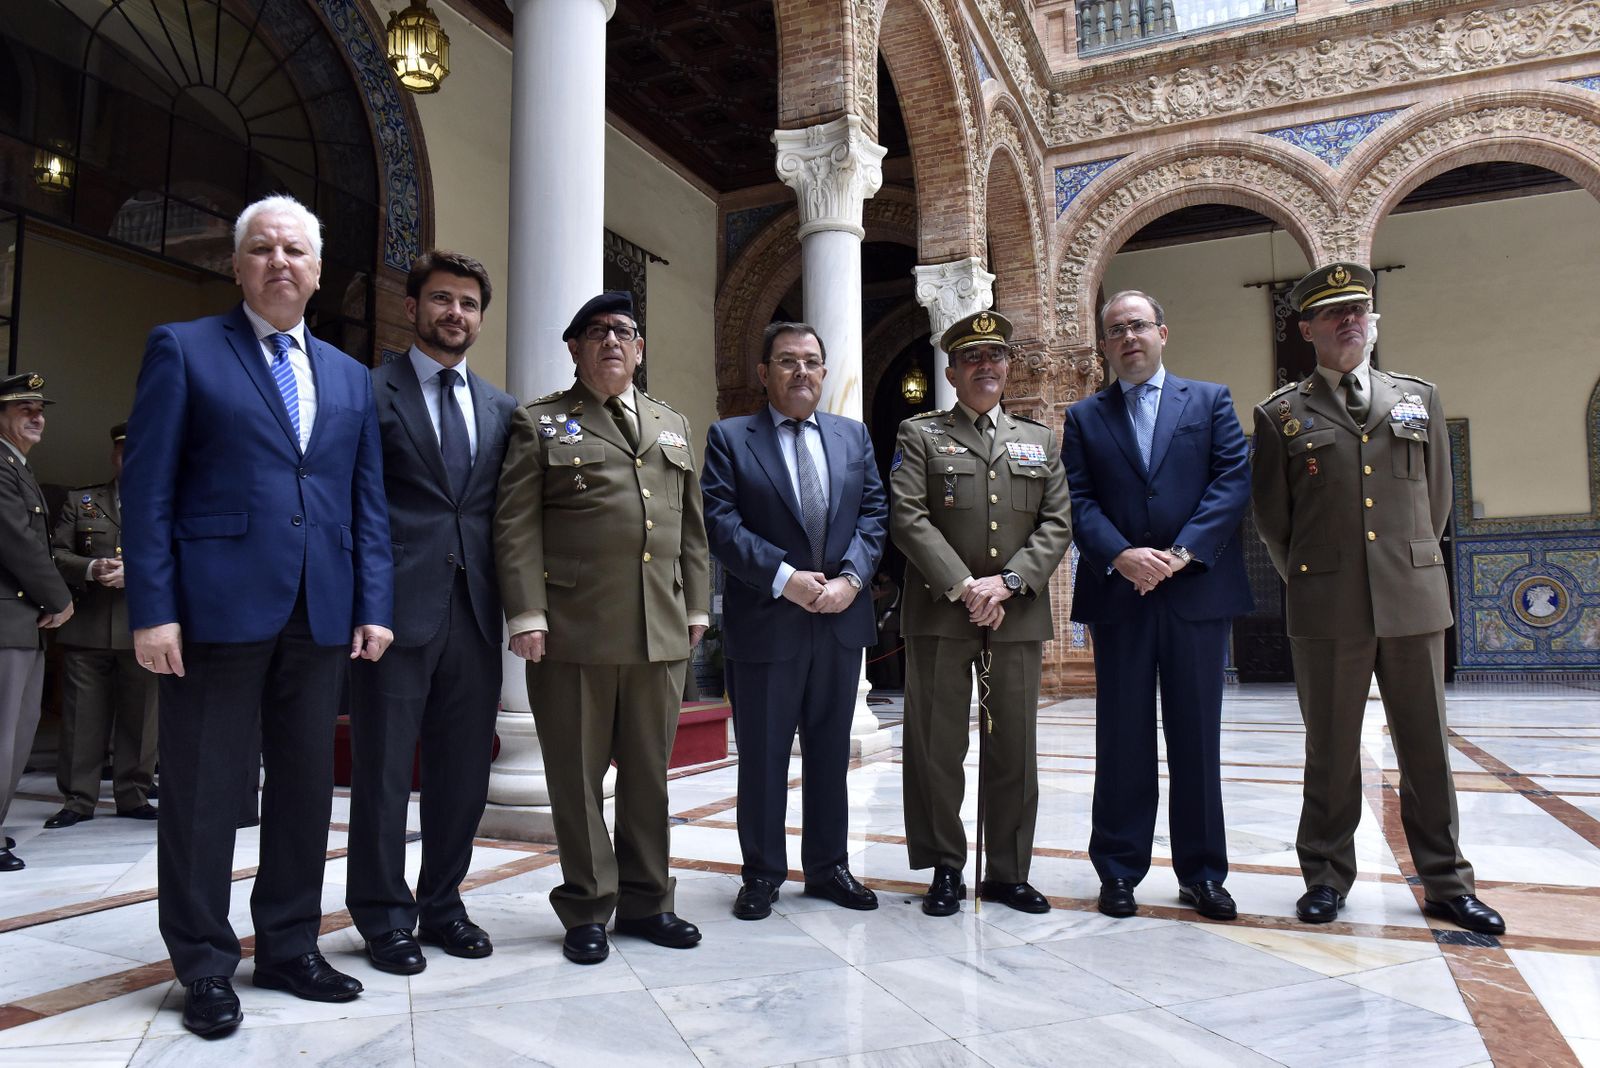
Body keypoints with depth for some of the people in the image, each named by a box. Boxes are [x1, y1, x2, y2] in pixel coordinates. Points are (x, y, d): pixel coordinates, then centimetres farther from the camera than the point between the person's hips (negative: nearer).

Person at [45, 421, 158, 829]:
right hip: (87, 627, 1)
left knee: (140, 716, 4)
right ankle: (78, 800, 12)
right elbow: (57, 553, 7)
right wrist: (90, 569, -12)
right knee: (83, 716, 3)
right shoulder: (80, 502, 14)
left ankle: (133, 796, 14)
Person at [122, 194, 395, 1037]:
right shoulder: (183, 349, 3)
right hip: (217, 609, -4)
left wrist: (372, 605, 5)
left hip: (320, 617, 5)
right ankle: (205, 967, 19)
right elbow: (147, 487, -3)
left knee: (306, 785, 11)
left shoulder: (350, 377, 16)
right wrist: (151, 609, -11)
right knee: (203, 791, 5)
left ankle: (288, 949, 25)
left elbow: (367, 501, 13)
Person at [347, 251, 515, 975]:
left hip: (474, 614, 5)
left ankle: (442, 904, 27)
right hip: (396, 609, -4)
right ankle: (384, 917, 20)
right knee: (382, 769, 5)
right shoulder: (370, 392, 1)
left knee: (464, 771, 12)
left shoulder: (500, 408, 15)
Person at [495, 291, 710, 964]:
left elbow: (691, 526, 19)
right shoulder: (539, 423, 5)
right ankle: (587, 909, 18)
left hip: (662, 631, 4)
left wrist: (697, 606, 14)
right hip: (574, 629, -4)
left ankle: (645, 900, 25)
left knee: (649, 770, 11)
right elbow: (517, 525, -3)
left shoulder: (673, 426, 19)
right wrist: (527, 616, -11)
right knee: (579, 773, 5)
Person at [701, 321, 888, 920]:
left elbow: (874, 512, 5)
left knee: (830, 751, 13)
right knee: (763, 755, 6)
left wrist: (850, 577, -11)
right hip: (765, 622, -3)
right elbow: (720, 522, -10)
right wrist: (784, 578, -18)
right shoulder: (730, 438, 0)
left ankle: (828, 866, 27)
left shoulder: (854, 436, 12)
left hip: (841, 619, 4)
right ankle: (762, 875, 20)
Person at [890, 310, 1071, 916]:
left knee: (1014, 748, 7)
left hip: (1017, 615, 3)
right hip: (939, 615, -3)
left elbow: (1057, 523, 7)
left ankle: (1009, 872, 19)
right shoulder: (920, 435, 6)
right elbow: (907, 518, -6)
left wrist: (1007, 582, -9)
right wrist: (963, 587, -14)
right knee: (938, 747, 2)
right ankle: (945, 869, 15)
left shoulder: (1039, 441, 16)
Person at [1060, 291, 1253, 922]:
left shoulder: (1211, 401, 10)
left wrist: (1182, 552, -13)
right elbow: (1078, 502, 1)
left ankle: (1202, 872, 17)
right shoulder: (1084, 417, 12)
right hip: (1118, 595, 0)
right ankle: (1119, 870, 15)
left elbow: (1234, 482, -1)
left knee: (1197, 738, 6)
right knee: (1122, 740, 5)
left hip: (1197, 591, 0)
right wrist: (1120, 555, -15)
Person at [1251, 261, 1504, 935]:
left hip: (1414, 601, 2)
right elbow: (1272, 519, 8)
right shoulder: (1281, 415, 4)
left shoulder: (1420, 398, 12)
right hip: (1326, 612, -2)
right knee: (1330, 752, 6)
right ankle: (1327, 877, 19)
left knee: (1427, 749, 8)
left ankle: (1446, 884, 20)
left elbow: (1437, 499, 16)